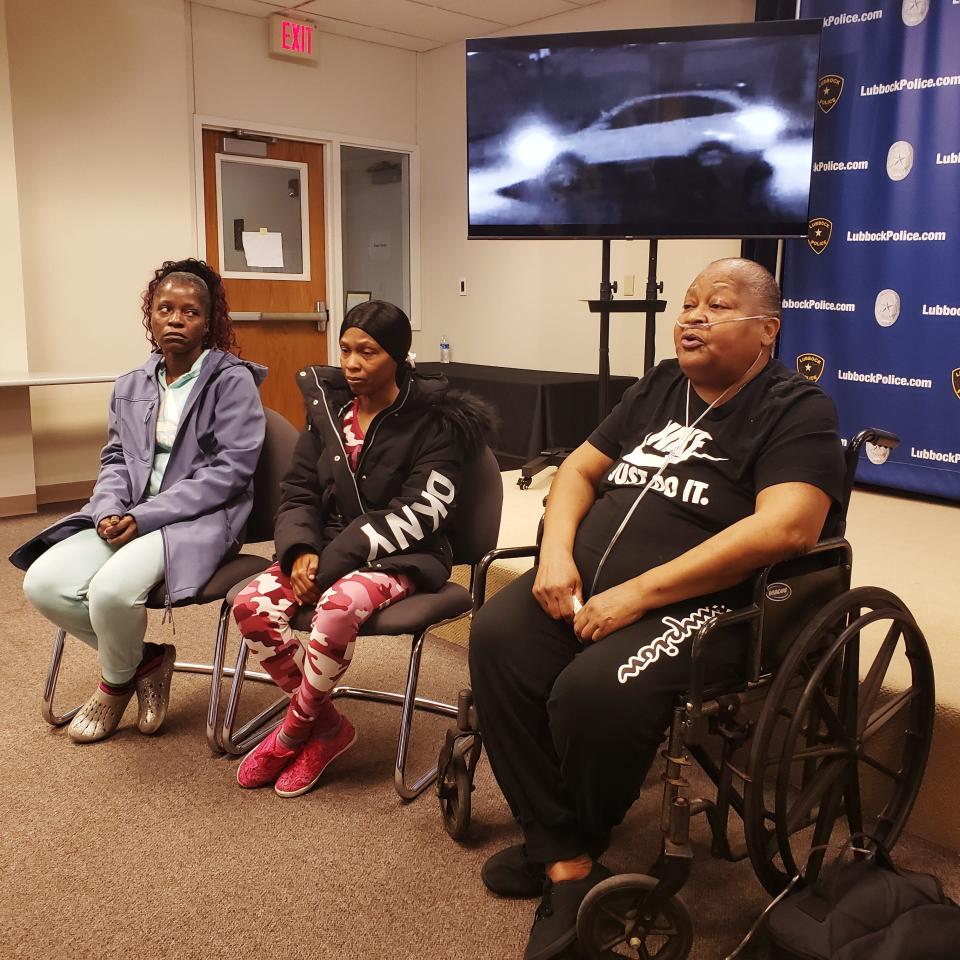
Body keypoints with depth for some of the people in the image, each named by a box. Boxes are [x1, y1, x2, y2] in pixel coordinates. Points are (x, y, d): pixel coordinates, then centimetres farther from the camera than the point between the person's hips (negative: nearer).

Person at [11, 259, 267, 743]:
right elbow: (115, 459, 17)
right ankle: (146, 658, 6)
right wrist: (109, 510, -8)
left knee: (113, 588, -30)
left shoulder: (232, 380, -5)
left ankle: (116, 683, 5)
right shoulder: (131, 386, 14)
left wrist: (143, 517, -17)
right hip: (127, 516, 6)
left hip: (199, 518, -6)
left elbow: (231, 469, -12)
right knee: (44, 583, -16)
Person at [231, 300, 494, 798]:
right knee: (252, 604, -20)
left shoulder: (434, 421, -9)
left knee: (337, 608, -35)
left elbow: (418, 513, -17)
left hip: (401, 556, -5)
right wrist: (302, 550, -12)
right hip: (328, 547, 6)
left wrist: (334, 561, -22)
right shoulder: (328, 406, 7)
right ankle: (326, 726, -3)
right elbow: (298, 491, 9)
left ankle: (294, 731, -7)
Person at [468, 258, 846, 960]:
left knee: (596, 690, -32)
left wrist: (635, 595, -22)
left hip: (699, 603, -6)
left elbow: (785, 527, -20)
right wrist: (556, 554, -2)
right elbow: (581, 468, 20)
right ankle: (568, 868, -11)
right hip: (583, 582, 7)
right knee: (497, 638, -20)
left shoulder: (797, 411, -3)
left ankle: (572, 843, 2)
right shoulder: (660, 387, 18)